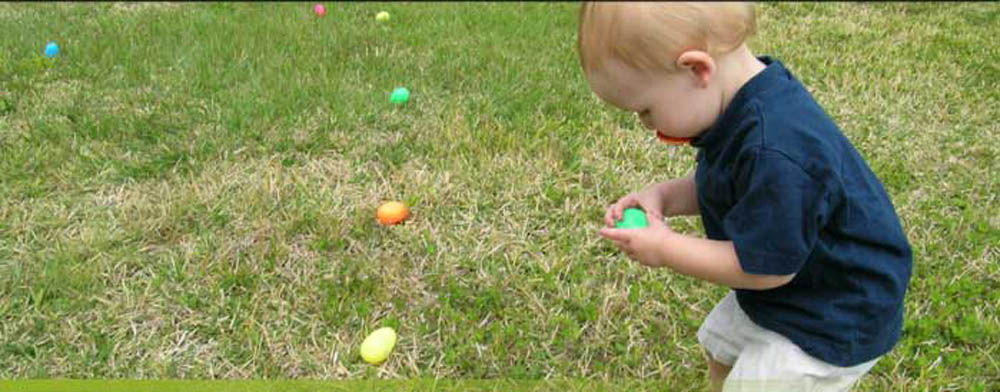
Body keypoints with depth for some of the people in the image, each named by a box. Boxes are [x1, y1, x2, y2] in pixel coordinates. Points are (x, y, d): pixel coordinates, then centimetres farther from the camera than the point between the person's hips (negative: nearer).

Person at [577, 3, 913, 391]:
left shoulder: (775, 154, -39)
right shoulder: (742, 101, -8)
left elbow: (765, 266, -30)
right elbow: (721, 186, 8)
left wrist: (666, 249, -21)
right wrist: (663, 195, -10)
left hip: (833, 320, -9)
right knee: (721, 351, 24)